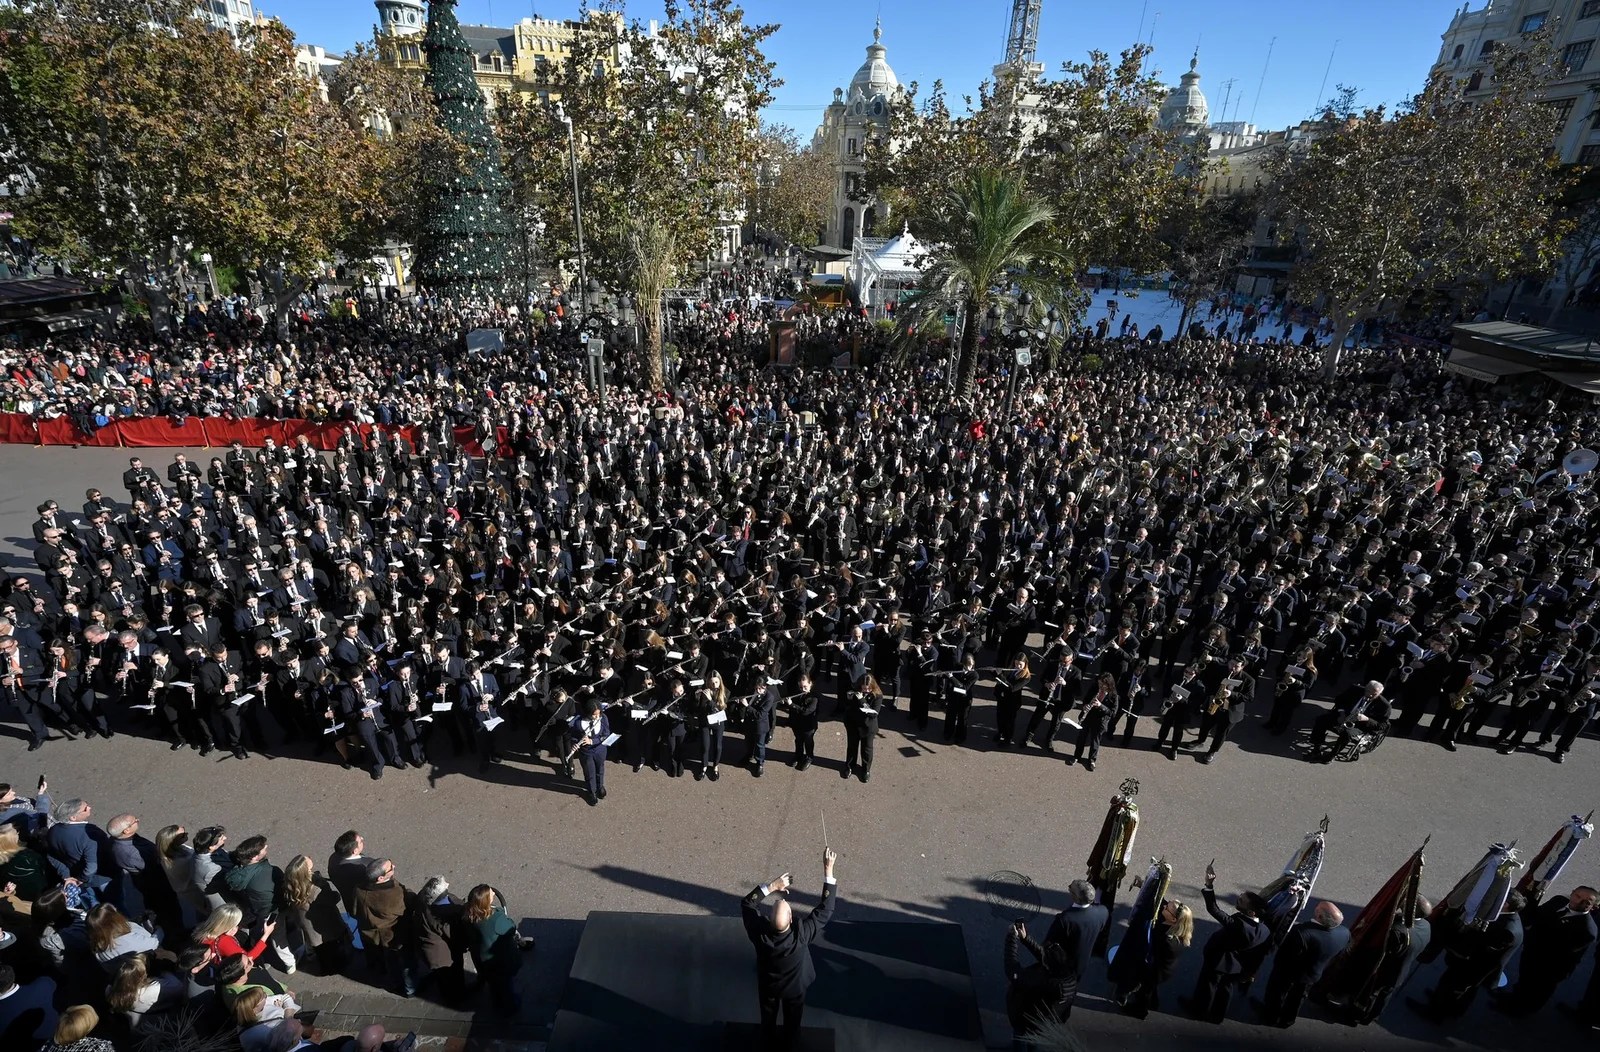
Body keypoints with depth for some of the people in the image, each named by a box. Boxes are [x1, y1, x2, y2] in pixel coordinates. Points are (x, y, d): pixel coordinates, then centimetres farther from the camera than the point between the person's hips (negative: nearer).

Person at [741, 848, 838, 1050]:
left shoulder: (759, 932, -41)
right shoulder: (801, 934, -44)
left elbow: (747, 904, -23)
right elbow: (826, 908, -36)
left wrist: (771, 886, -35)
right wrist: (828, 871, -38)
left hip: (768, 984, 1)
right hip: (795, 985, -1)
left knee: (768, 1016, 32)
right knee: (792, 1018, 30)